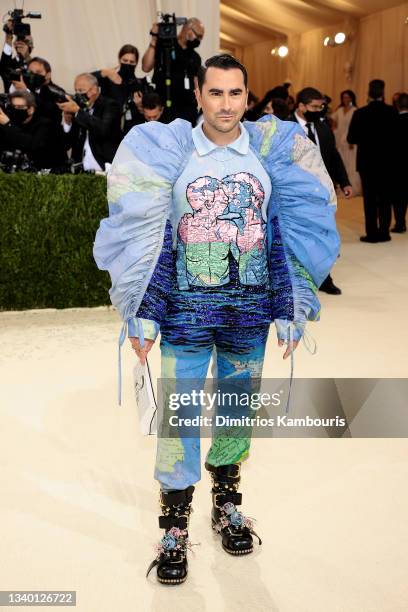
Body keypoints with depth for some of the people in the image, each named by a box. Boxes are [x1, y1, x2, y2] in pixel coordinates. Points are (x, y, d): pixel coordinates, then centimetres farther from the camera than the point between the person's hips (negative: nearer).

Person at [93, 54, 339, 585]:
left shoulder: (273, 152, 2)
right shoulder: (168, 152, -2)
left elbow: (286, 234, 5)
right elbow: (148, 236, -2)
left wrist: (289, 311, 2)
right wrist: (143, 315, -4)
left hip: (250, 309, 2)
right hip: (185, 307, -2)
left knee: (239, 410, 14)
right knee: (179, 414, 2)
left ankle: (226, 503, 36)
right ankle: (174, 526, 19)